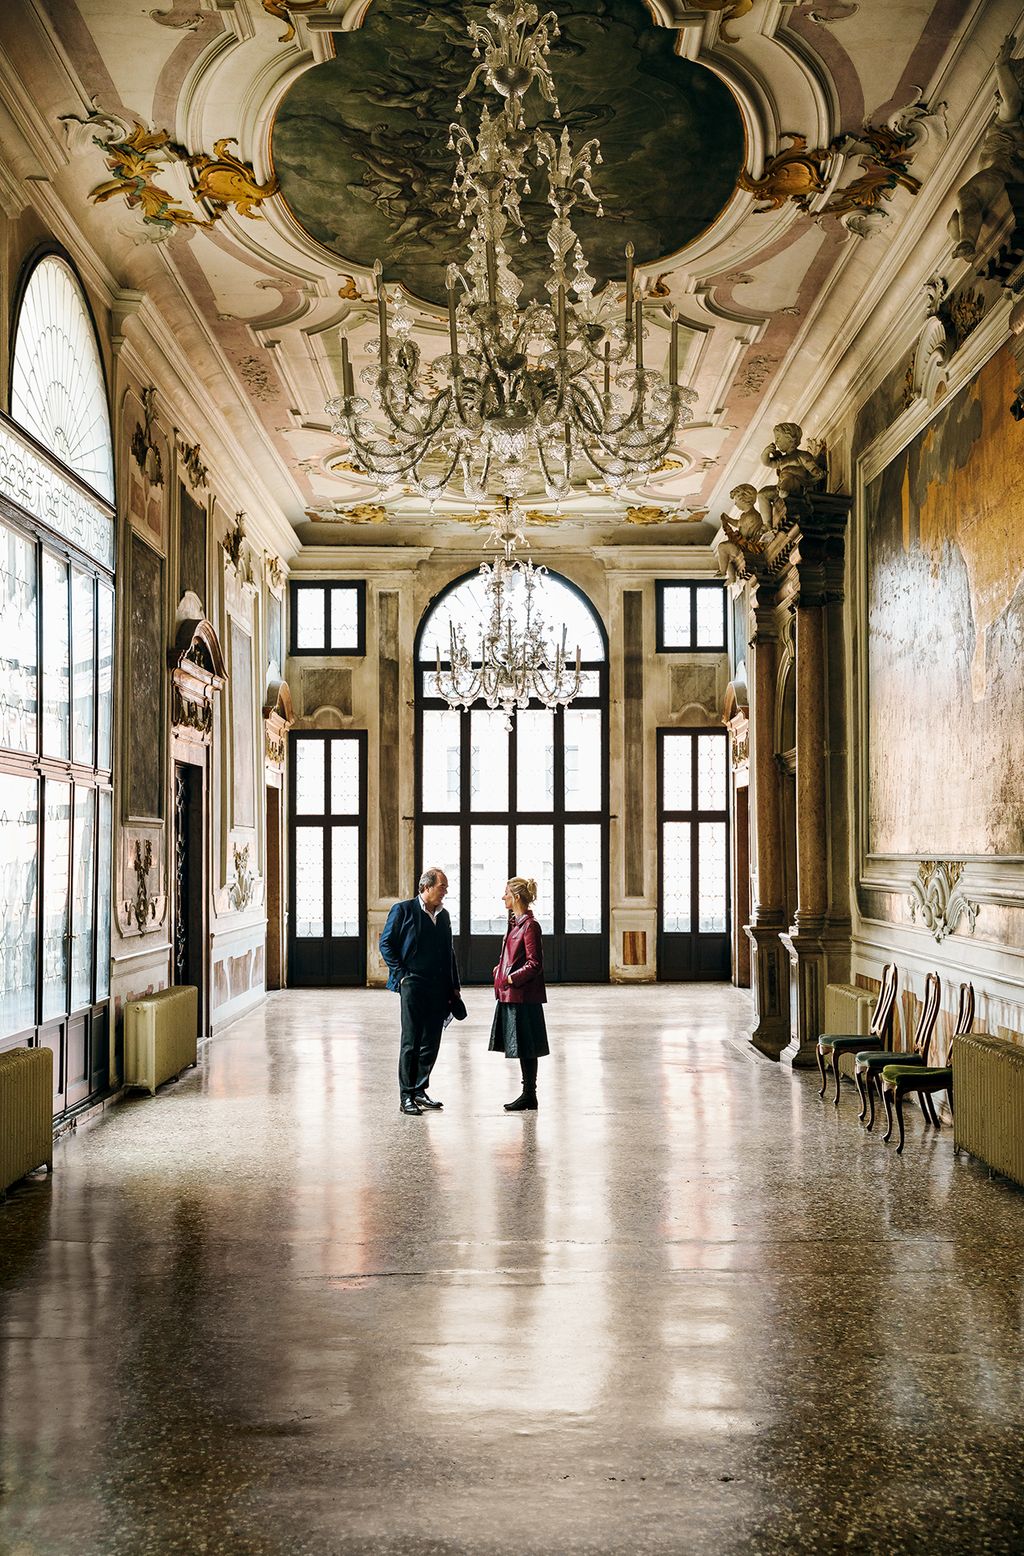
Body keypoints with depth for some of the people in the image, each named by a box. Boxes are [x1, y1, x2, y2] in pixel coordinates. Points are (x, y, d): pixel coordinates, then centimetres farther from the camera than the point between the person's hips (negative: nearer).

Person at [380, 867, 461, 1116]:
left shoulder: (443, 915, 16)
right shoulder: (403, 910, -2)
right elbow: (386, 944, -2)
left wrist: (454, 986, 14)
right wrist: (401, 974, -9)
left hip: (439, 988, 6)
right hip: (413, 985, -6)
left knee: (431, 1042, 8)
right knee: (411, 1042, -4)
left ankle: (419, 1090, 19)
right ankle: (406, 1097, 1)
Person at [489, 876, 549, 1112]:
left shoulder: (529, 925, -14)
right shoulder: (516, 923, 15)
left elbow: (534, 965, -17)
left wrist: (511, 979, -16)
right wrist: (502, 972, 10)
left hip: (522, 996, -10)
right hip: (511, 995, 10)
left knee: (525, 1048, -3)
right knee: (522, 1048, 12)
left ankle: (529, 1097, 3)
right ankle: (528, 1095, 18)